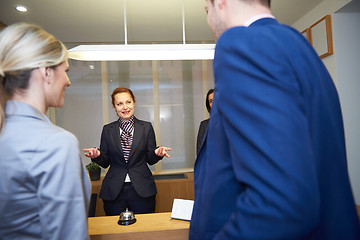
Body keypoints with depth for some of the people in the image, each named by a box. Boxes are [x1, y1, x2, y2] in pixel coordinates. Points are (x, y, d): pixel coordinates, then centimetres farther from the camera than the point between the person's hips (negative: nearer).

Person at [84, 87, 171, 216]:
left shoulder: (146, 127, 2)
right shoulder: (108, 130, 5)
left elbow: (150, 159, 4)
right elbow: (105, 162, 7)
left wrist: (157, 153, -17)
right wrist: (97, 155, -14)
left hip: (141, 191, 0)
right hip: (114, 191, 1)